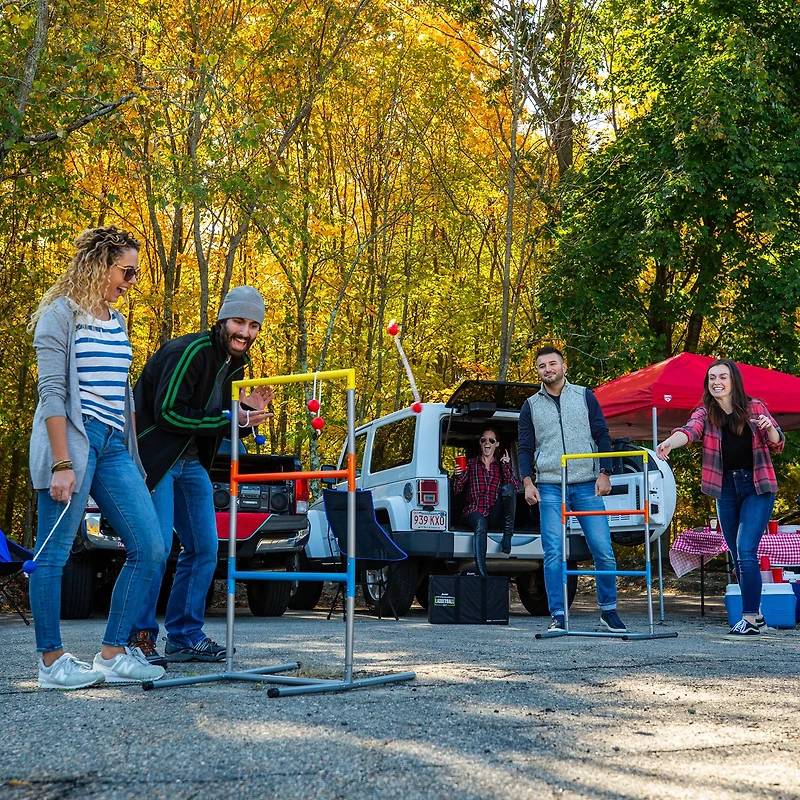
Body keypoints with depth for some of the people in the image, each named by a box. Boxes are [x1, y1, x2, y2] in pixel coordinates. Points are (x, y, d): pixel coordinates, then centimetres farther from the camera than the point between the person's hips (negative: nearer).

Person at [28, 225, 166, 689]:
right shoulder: (61, 315, -4)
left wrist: (132, 455, 19)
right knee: (55, 554, -3)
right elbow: (52, 392, -11)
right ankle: (52, 662, 6)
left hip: (113, 445, 8)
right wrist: (61, 464, -17)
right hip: (72, 439, -8)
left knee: (150, 548, 1)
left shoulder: (117, 322, 19)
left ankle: (114, 654, 7)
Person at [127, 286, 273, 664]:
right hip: (154, 456, -9)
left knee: (203, 548, 7)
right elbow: (167, 413, -24)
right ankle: (139, 637, -1)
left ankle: (185, 637, 17)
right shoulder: (190, 351, -19)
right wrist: (229, 418, -21)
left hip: (191, 461, 9)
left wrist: (248, 410, -6)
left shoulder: (235, 363, 9)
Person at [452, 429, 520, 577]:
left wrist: (506, 467, -12)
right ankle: (482, 574, -52)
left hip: (495, 515, 1)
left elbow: (516, 488, 0)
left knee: (508, 488, -26)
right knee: (480, 523, -38)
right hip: (474, 512, -1)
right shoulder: (471, 463, 16)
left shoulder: (502, 465, 17)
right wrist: (457, 476, -15)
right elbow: (456, 491, 6)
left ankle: (508, 534, -21)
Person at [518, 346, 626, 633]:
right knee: (553, 553, -6)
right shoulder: (531, 406, 11)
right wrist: (527, 482, -2)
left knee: (603, 550, -3)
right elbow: (525, 448, 11)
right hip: (550, 488, 0)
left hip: (587, 486, 0)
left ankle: (608, 611, 12)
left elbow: (602, 436, 8)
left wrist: (604, 474, -2)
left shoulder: (585, 396, 8)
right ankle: (558, 617, 1)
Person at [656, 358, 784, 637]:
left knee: (746, 552, -15)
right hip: (726, 489, 3)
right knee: (737, 556, 9)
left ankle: (750, 618, -12)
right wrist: (669, 442, -45)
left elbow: (778, 444, 2)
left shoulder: (754, 407, -4)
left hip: (757, 487, -3)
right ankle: (755, 614, 22)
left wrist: (769, 428, -21)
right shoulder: (705, 413, -1)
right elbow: (689, 430, -22)